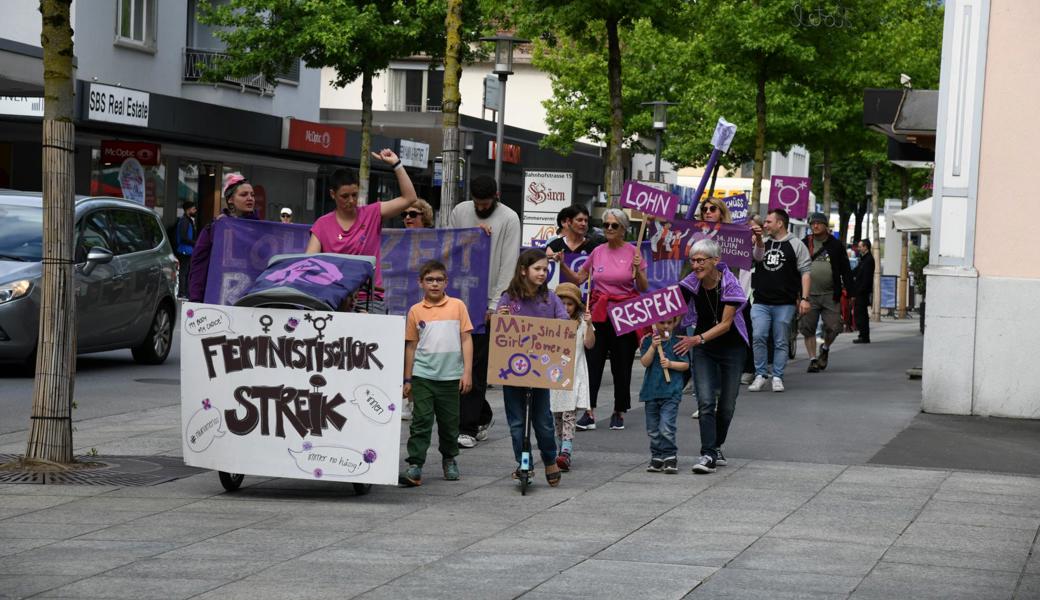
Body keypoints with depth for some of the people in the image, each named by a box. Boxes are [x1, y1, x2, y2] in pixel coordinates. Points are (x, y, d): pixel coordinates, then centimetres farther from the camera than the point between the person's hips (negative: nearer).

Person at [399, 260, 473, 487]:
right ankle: (414, 467, -8)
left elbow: (466, 339, 2)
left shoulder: (457, 306, 2)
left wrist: (467, 372, -5)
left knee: (449, 422, 12)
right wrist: (407, 379, 10)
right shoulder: (416, 311, 4)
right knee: (421, 422, -6)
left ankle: (449, 460, 31)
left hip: (450, 376, 0)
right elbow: (411, 345, 10)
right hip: (423, 375, 0)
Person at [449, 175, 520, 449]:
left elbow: (508, 264, -9)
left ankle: (468, 427, -3)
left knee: (476, 366, -6)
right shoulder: (460, 211, 7)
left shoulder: (509, 219, -5)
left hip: (488, 301, -4)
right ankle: (483, 415, 25)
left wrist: (495, 304, -13)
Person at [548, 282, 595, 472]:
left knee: (569, 414, -12)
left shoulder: (581, 322, 3)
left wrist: (588, 325, -20)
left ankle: (566, 453, -22)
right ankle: (560, 450, 16)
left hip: (574, 373, -3)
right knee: (556, 415, 8)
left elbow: (589, 344, -8)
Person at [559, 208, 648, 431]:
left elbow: (643, 289, -1)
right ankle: (589, 412, -4)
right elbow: (579, 279, 13)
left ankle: (619, 412, 15)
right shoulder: (598, 252, 6)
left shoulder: (633, 252, -2)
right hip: (598, 312, 3)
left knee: (622, 364, 4)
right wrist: (562, 265, 0)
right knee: (592, 361, -5)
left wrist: (637, 270, -18)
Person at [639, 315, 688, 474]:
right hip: (651, 390, 3)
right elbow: (644, 362, -6)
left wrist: (671, 364, -14)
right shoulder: (648, 341, 5)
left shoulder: (677, 341, 1)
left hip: (671, 391, -3)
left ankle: (670, 457, -4)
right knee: (653, 430, 10)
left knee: (666, 428, -13)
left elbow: (686, 365, 2)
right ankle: (657, 457, 20)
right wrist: (653, 347, -17)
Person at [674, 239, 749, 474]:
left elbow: (725, 324, -23)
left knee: (727, 404, 6)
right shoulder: (690, 283, -11)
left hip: (731, 346, -1)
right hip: (703, 349, 1)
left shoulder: (730, 283, -21)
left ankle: (716, 446, 28)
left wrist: (697, 339, -34)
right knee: (705, 401, -14)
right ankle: (708, 454, -15)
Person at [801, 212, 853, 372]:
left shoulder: (835, 245, 7)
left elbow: (846, 270, 7)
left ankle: (825, 348, 25)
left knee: (833, 327, -3)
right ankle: (813, 359, 8)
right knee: (808, 328, -1)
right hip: (809, 295, 0)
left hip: (830, 295, 0)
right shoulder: (805, 244, 7)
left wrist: (850, 291, 0)